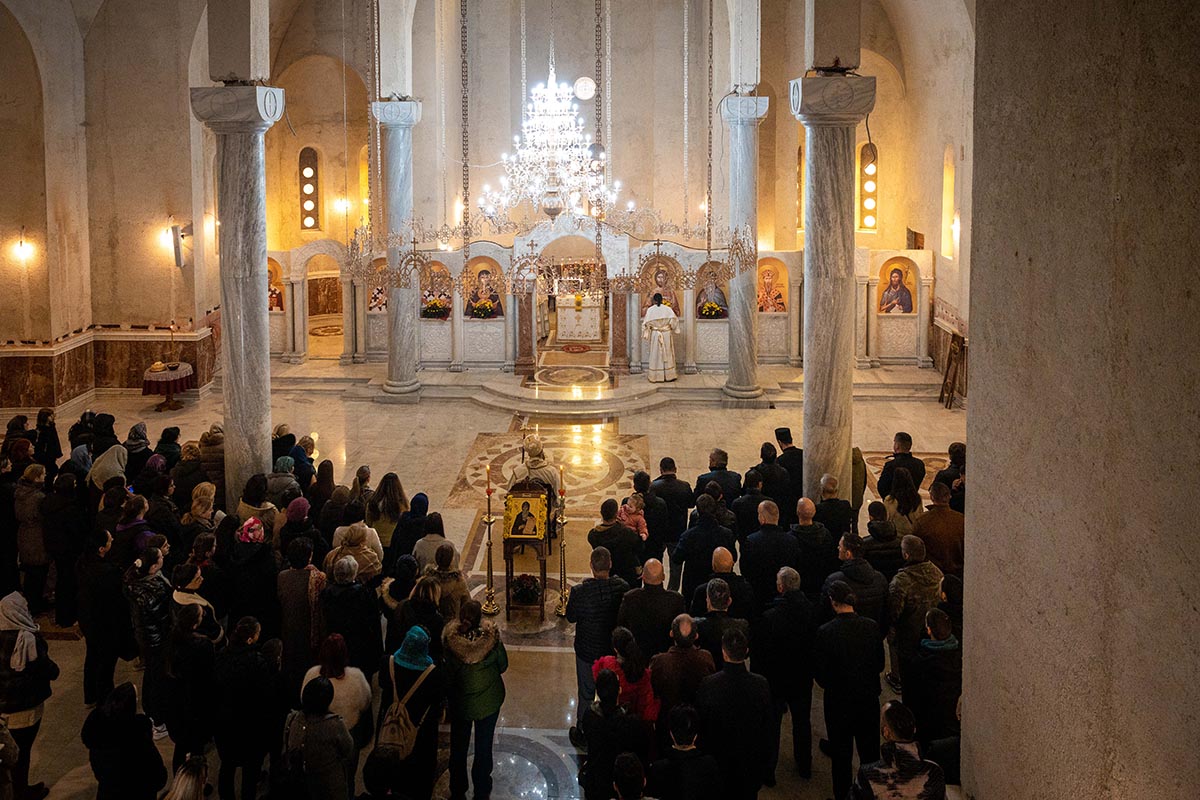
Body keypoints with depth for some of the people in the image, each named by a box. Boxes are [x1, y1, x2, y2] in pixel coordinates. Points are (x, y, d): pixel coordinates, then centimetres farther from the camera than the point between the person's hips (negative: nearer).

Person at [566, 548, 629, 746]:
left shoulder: (580, 592, -27)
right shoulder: (622, 587, -20)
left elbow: (571, 617, -10)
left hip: (587, 651, -2)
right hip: (615, 648, 2)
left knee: (586, 694, 18)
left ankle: (581, 734, 35)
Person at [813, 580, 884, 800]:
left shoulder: (825, 632, -19)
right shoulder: (871, 627, -9)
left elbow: (819, 673, -12)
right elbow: (880, 664, 2)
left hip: (838, 701, -3)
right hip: (868, 698, 3)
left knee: (841, 752, 12)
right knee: (869, 749, 18)